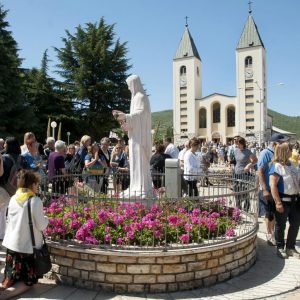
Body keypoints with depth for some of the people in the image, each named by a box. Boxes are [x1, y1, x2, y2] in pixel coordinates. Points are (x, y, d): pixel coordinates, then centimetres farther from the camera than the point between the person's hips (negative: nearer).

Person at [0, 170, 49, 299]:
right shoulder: (35, 201, -16)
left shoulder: (13, 199, 2)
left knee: (11, 279, 19)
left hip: (12, 244, 6)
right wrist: (46, 219, 7)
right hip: (28, 246, -5)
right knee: (27, 281, 11)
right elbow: (41, 226, -13)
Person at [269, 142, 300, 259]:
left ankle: (290, 247, 30)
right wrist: (278, 202, -23)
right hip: (283, 200, -8)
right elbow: (273, 185, -20)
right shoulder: (276, 166, -16)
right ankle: (280, 248, 21)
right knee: (281, 225, 6)